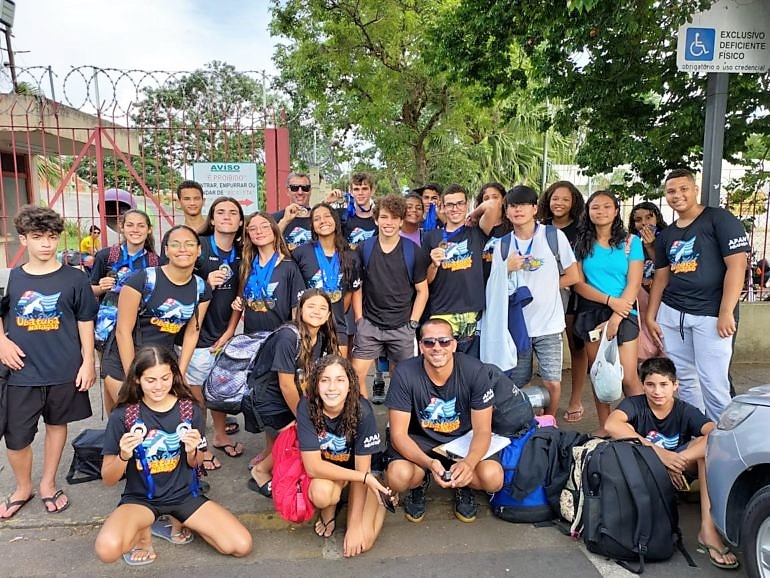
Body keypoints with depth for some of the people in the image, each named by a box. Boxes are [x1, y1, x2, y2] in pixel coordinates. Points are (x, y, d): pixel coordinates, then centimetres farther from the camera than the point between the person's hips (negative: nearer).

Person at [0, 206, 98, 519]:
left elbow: (85, 322, 0)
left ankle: (48, 483, 35)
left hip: (64, 372, -1)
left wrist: (88, 362, -3)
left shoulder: (74, 278, -5)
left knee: (56, 424, 15)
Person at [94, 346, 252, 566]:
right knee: (107, 549, -34)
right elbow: (108, 479, -6)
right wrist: (124, 456, -27)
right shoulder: (122, 416, -12)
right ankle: (142, 533, 2)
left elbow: (193, 465, 6)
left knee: (242, 546, -13)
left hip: (184, 494, 2)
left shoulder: (190, 409, -8)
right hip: (140, 498, -1)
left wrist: (192, 451, -17)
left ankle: (181, 523, 11)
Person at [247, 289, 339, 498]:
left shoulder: (322, 338, -4)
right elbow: (286, 386, -23)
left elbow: (309, 378, 2)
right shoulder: (288, 337, -27)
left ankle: (265, 457, 27)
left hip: (288, 400, 8)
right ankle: (261, 471, 9)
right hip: (267, 400, -8)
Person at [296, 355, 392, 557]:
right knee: (321, 493, -34)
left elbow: (362, 469, -20)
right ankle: (329, 511, 3)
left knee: (363, 541, -18)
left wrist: (355, 525, -18)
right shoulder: (307, 407, -24)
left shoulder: (362, 410, -27)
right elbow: (313, 466, -24)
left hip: (359, 470, -1)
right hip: (324, 471, 1)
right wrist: (365, 478, -29)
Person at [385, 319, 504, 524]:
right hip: (419, 440, 0)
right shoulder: (404, 374, -22)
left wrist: (469, 462, -35)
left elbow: (482, 430, -13)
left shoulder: (474, 371, -19)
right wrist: (429, 464, -37)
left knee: (493, 478, -26)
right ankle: (420, 484, 9)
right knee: (398, 478, -30)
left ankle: (462, 486, 11)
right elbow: (398, 434, -19)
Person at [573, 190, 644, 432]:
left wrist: (614, 319, -12)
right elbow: (578, 284, 0)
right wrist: (610, 300, -13)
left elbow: (634, 284, -4)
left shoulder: (631, 242, 2)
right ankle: (604, 429, 18)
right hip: (590, 313, 2)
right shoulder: (582, 244, 6)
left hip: (623, 314, -2)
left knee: (628, 378, -7)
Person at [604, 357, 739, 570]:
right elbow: (611, 425, -33)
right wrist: (657, 452, -40)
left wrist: (678, 459, -40)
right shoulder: (634, 404, -9)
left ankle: (708, 528, -30)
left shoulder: (686, 412, -4)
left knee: (708, 444, -24)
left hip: (675, 475, 2)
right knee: (625, 430, -28)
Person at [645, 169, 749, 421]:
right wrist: (650, 317, 11)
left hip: (710, 315, -6)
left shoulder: (719, 219, -3)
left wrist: (726, 313, -15)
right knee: (684, 379, 12)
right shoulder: (666, 235, 15)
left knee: (712, 382, -6)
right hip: (671, 314, 6)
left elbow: (736, 265, -10)